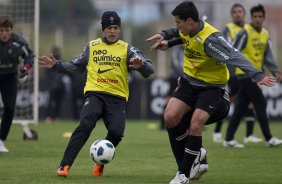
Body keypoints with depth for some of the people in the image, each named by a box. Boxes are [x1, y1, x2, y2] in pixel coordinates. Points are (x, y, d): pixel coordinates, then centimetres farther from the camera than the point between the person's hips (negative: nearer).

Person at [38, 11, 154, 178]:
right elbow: (76, 66, 26)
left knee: (116, 132, -21)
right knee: (85, 125, -25)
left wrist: (142, 65, -25)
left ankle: (100, 163, 8)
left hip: (117, 97, 0)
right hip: (95, 94, 0)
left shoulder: (126, 49, 8)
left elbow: (149, 69, -1)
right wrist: (56, 65, 13)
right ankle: (65, 165, -26)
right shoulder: (92, 46, 15)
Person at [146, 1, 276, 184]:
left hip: (212, 87, -7)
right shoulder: (187, 30, -4)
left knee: (195, 126, -18)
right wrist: (165, 36, 11)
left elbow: (235, 57, -37)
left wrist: (257, 75, -48)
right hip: (190, 81, 7)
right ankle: (194, 155, 12)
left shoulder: (210, 38, -28)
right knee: (170, 117, -11)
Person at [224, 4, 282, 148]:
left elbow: (267, 55, 12)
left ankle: (229, 139, 11)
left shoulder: (265, 34, 11)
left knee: (240, 108, 8)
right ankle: (269, 139, -4)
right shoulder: (245, 33, -12)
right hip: (245, 74, -8)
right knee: (261, 105, -8)